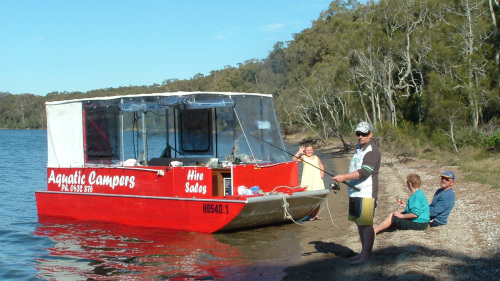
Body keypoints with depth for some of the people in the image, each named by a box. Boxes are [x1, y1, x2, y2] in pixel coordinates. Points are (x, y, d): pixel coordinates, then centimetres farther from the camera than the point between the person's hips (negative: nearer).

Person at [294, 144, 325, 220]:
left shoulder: (316, 158, 14)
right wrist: (299, 152, -16)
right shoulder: (303, 157, 4)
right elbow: (294, 159, -9)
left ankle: (316, 214, 19)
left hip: (317, 180, 3)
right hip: (307, 182, -3)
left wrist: (322, 172, 4)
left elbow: (321, 167, 21)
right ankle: (310, 215, 4)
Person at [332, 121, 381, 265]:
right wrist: (345, 179, 23)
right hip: (355, 192, 10)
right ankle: (363, 251, 23)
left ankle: (366, 255, -4)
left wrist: (344, 177, -31)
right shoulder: (359, 149, 19)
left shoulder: (372, 151, -13)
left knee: (366, 224, -8)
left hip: (366, 193, -10)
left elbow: (364, 172, -24)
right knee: (359, 223, 14)